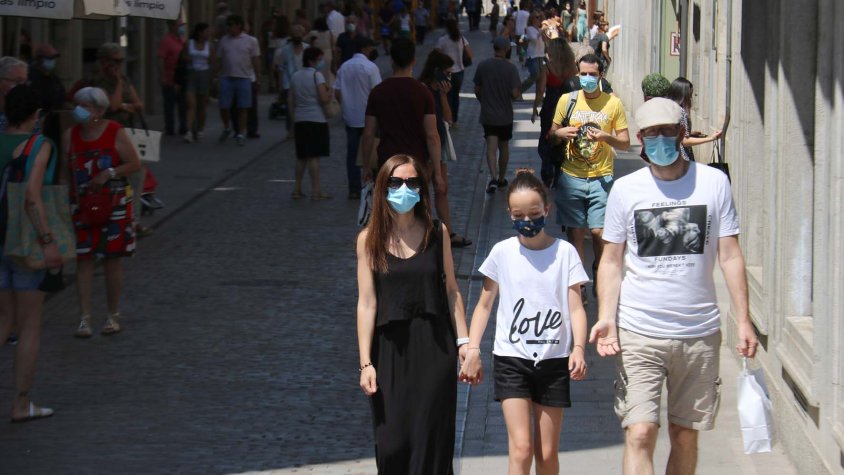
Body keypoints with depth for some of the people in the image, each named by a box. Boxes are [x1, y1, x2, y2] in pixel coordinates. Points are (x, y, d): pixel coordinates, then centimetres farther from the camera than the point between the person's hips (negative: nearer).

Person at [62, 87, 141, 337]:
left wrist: (109, 173, -19)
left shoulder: (116, 133, -6)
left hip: (113, 204, -2)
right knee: (84, 260, -1)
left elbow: (135, 164, -7)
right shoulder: (71, 135, 3)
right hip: (81, 204, 2)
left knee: (112, 260, 4)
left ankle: (113, 316, 16)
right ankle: (84, 318, 2)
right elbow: (64, 168, 6)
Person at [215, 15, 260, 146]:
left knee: (242, 108, 2)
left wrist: (257, 77, -1)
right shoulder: (224, 40, 8)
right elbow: (219, 60, 11)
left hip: (244, 78, -2)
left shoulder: (250, 41, 2)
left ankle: (241, 134, 10)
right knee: (224, 107, 1)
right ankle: (227, 127, 25)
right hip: (226, 77, 2)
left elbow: (256, 60, 4)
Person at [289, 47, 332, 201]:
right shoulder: (317, 75, -9)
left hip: (299, 120, 6)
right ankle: (316, 190, -4)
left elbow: (291, 102, 11)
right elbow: (324, 98, -17)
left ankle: (297, 189, 13)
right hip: (316, 119, -6)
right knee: (314, 156, -4)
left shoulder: (295, 77, 10)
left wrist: (294, 119, 17)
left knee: (301, 156, 13)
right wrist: (329, 92, 3)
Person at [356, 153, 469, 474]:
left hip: (435, 347, 0)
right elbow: (366, 303, -2)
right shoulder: (369, 239, 0)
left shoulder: (436, 233, 3)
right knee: (392, 446, -1)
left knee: (432, 439, 0)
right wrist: (365, 363, -5)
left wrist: (463, 342, 2)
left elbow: (451, 291, 8)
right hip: (391, 348, 0)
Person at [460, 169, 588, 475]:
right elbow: (485, 304, 7)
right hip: (511, 359, -1)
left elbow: (575, 307, -3)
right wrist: (472, 350, -3)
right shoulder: (502, 252, 1)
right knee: (521, 447, -12)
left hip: (553, 361, 1)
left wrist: (578, 347, -18)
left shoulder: (564, 252, -1)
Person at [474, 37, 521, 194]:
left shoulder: (482, 66, -5)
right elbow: (515, 93, -16)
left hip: (488, 115, 0)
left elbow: (477, 90, 2)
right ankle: (501, 178, 29)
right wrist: (518, 93, 8)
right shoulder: (511, 68, -13)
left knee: (491, 148, -3)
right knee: (504, 147, 17)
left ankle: (493, 177, -23)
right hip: (505, 116, 0)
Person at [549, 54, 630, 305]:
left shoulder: (613, 103, 1)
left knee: (599, 231, -7)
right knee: (575, 231, 4)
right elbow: (551, 133, 14)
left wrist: (607, 137, -17)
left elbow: (625, 143, 4)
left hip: (601, 178, -1)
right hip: (571, 177, 1)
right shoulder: (567, 100, 5)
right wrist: (560, 133, -9)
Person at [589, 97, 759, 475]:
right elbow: (611, 261, 5)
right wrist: (606, 318, -9)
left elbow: (729, 255, 4)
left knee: (685, 436, 10)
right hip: (639, 333, -1)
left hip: (700, 332, 1)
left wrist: (743, 320, -2)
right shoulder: (625, 189, 2)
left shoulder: (714, 182, 2)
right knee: (640, 434, -12)